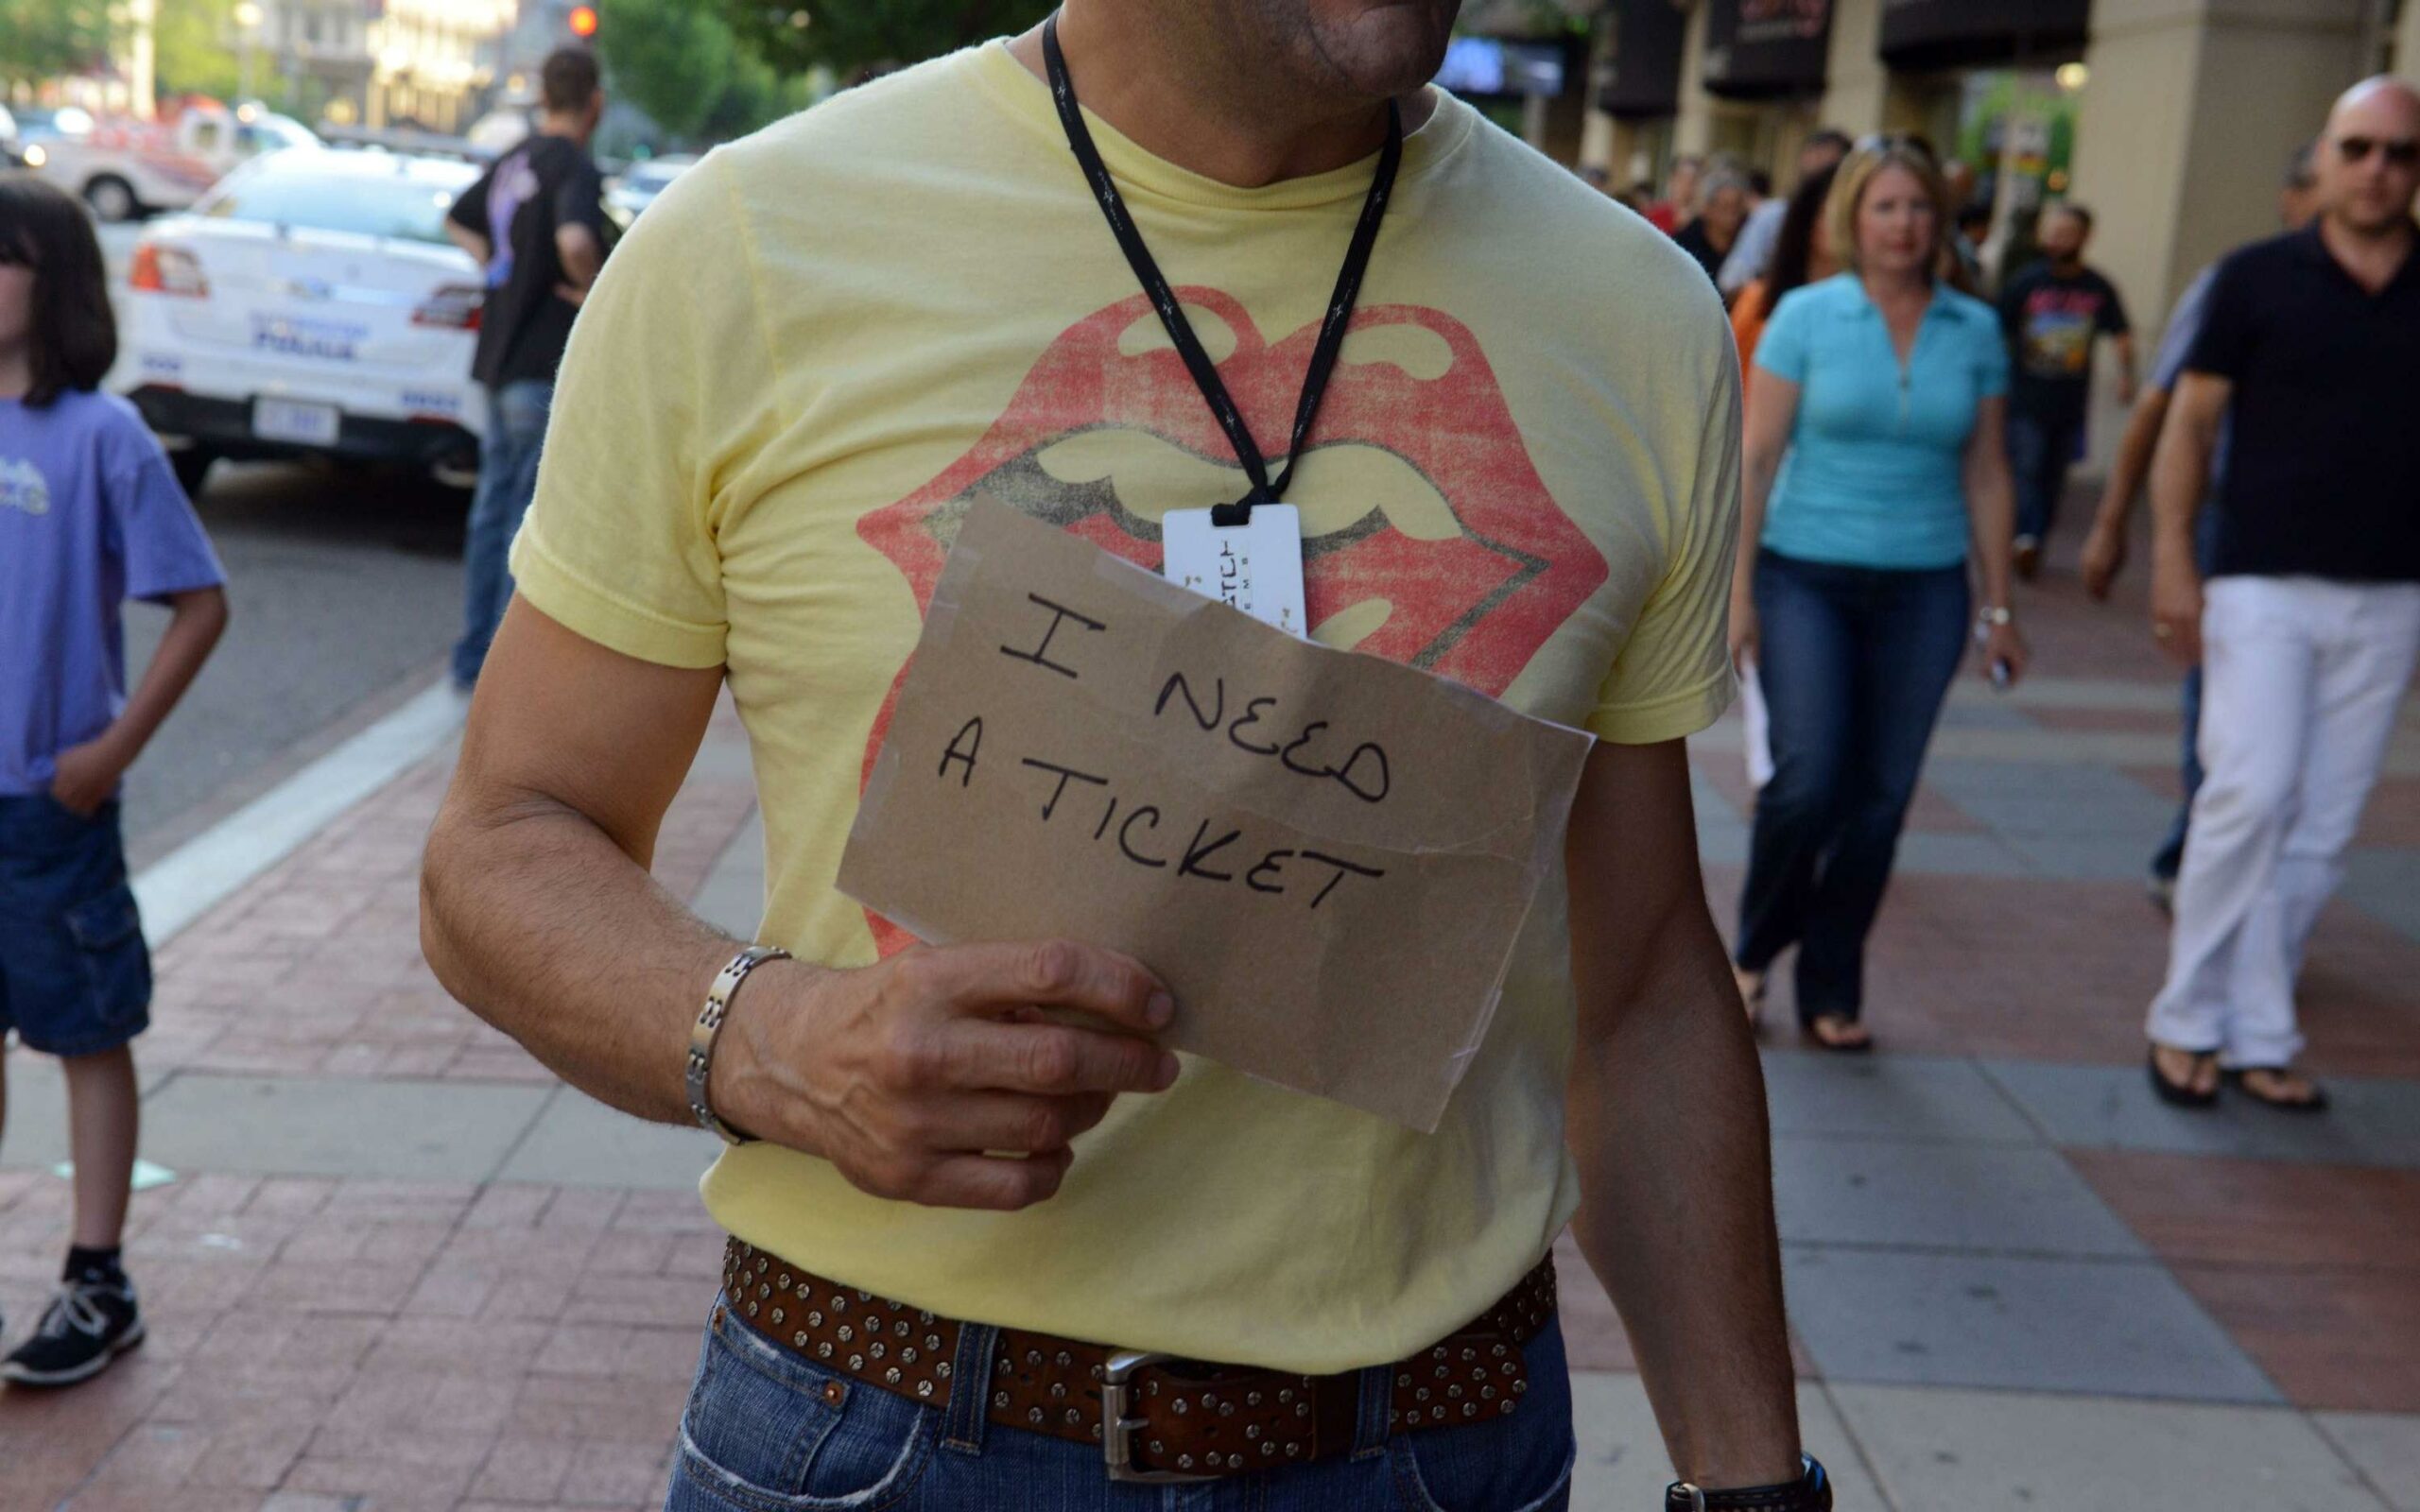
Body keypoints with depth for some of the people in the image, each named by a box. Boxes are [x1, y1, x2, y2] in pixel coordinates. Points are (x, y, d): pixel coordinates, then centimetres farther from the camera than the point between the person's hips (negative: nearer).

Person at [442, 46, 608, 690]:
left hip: (502, 359, 9)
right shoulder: (575, 168, -14)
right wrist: (595, 290, -16)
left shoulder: (515, 162, 13)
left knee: (494, 510, 14)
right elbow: (575, 239, -33)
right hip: (548, 369, -9)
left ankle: (475, 655, 21)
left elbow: (457, 219, 29)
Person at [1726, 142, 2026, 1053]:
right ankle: (1754, 951, 13)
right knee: (1807, 780, -13)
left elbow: (1985, 475, 10)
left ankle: (1831, 993, 18)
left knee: (1880, 799, 3)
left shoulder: (1975, 331, 6)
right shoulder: (1807, 316, -2)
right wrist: (1737, 592, -8)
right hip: (1806, 577, -3)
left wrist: (1998, 609, 8)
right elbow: (1755, 458, -3)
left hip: (1923, 592, 3)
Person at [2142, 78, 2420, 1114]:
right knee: (2253, 794, -14)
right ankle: (2189, 1021, 1)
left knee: (2322, 830, 6)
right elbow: (2191, 419, 1)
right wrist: (2172, 559, -7)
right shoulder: (2259, 278, -1)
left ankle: (2257, 1035, 16)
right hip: (2264, 587, -3)